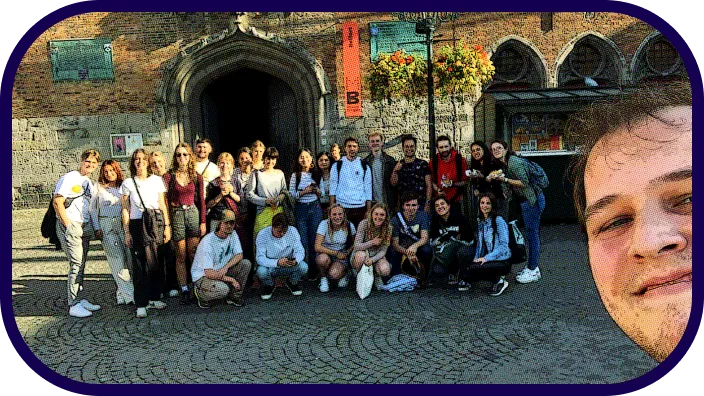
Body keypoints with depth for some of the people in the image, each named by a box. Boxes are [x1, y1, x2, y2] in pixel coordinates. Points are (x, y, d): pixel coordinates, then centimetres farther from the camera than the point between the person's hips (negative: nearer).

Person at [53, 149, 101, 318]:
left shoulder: (90, 183, 17)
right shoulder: (69, 178, -6)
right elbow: (57, 203, -12)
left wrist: (94, 227, 13)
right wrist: (68, 225, -15)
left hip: (85, 227, 8)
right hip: (70, 226, -8)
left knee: (81, 264, 10)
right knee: (76, 264, -10)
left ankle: (79, 299, 18)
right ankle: (73, 305, -5)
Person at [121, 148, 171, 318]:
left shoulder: (157, 180, 8)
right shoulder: (128, 183, 3)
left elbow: (162, 205, 10)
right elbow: (125, 210, 3)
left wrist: (167, 226, 4)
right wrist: (127, 232, -2)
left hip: (156, 224, 2)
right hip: (137, 226, -2)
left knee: (157, 263, 2)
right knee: (140, 266, -2)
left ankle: (154, 298, 19)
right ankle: (141, 304, 4)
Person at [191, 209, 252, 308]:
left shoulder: (232, 234, -4)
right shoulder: (207, 242, -25)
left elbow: (239, 255, -3)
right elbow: (209, 273, -28)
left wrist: (226, 267, -23)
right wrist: (231, 280, -24)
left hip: (222, 272, 7)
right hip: (202, 276, -7)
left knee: (246, 263, -14)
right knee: (222, 289, -36)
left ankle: (233, 296, 1)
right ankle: (201, 294, -1)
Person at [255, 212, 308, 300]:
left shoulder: (292, 231, -14)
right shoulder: (263, 234, -21)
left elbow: (299, 251, -13)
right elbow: (260, 258, -26)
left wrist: (295, 260, -38)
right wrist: (277, 262, -44)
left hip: (288, 266, 2)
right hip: (270, 266, -2)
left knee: (303, 267, -27)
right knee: (261, 271, -34)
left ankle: (292, 283, 8)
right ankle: (269, 286, 4)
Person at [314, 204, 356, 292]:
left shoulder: (349, 226, -9)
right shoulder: (324, 224, -15)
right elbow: (317, 247, -21)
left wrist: (347, 253, -9)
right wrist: (336, 253, -20)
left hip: (341, 258, 0)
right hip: (325, 254, 0)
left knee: (334, 275, -29)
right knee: (323, 259, -36)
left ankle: (343, 273, 9)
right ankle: (323, 279, -4)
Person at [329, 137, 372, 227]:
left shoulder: (364, 166, 9)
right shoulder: (337, 165, 7)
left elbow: (368, 187, 8)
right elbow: (333, 186, 5)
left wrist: (369, 210, 2)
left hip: (360, 207, 1)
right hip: (342, 206, -1)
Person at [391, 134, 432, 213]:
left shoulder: (423, 164, 3)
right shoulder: (397, 165, 11)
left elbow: (429, 186, 0)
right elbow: (393, 183, 2)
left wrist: (427, 204, -8)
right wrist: (395, 171, -15)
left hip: (421, 205, -2)